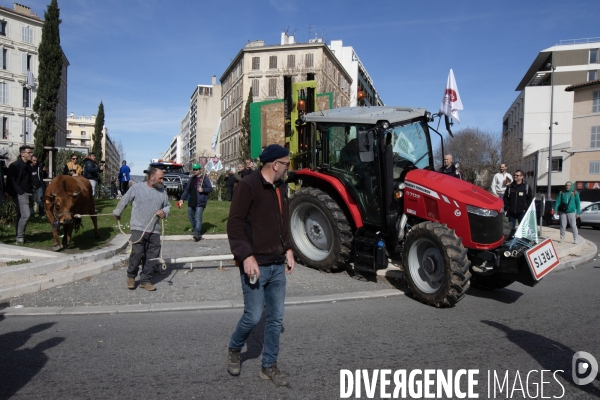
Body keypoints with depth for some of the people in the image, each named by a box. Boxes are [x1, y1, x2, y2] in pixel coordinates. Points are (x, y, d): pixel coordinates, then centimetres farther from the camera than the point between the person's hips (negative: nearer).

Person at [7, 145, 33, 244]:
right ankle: (20, 237, -6)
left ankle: (19, 237, 19)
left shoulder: (28, 165, 14)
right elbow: (11, 180, -12)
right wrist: (20, 191, -16)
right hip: (20, 194, -8)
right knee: (26, 214, -16)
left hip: (28, 193, 8)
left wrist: (31, 190, 12)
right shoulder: (14, 165, -8)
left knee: (21, 216, 13)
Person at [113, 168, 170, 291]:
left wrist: (164, 212, -3)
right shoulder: (137, 188, -3)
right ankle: (131, 276, 15)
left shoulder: (162, 192, 9)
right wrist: (117, 213, 20)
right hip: (138, 228, -4)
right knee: (137, 253, -11)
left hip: (154, 230, 4)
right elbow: (124, 201, 9)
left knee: (152, 256, 5)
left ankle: (145, 280, 18)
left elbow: (168, 206, 20)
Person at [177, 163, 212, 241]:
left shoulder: (205, 178, -2)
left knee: (198, 218, -12)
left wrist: (203, 189, -21)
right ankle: (195, 228, 37)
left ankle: (197, 233, -14)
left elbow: (210, 188, -4)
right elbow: (186, 190, 16)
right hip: (191, 202, 7)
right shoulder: (191, 179, 14)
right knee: (190, 216, 16)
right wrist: (182, 199, 9)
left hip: (200, 202, -7)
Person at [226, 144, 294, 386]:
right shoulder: (248, 185, -13)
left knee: (276, 317, 11)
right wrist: (246, 256, -22)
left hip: (277, 265, 8)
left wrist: (288, 250, 12)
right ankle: (234, 350, 30)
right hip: (256, 264, -7)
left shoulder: (281, 187, 11)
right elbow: (235, 224, -17)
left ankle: (269, 366, 26)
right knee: (253, 316, 0)